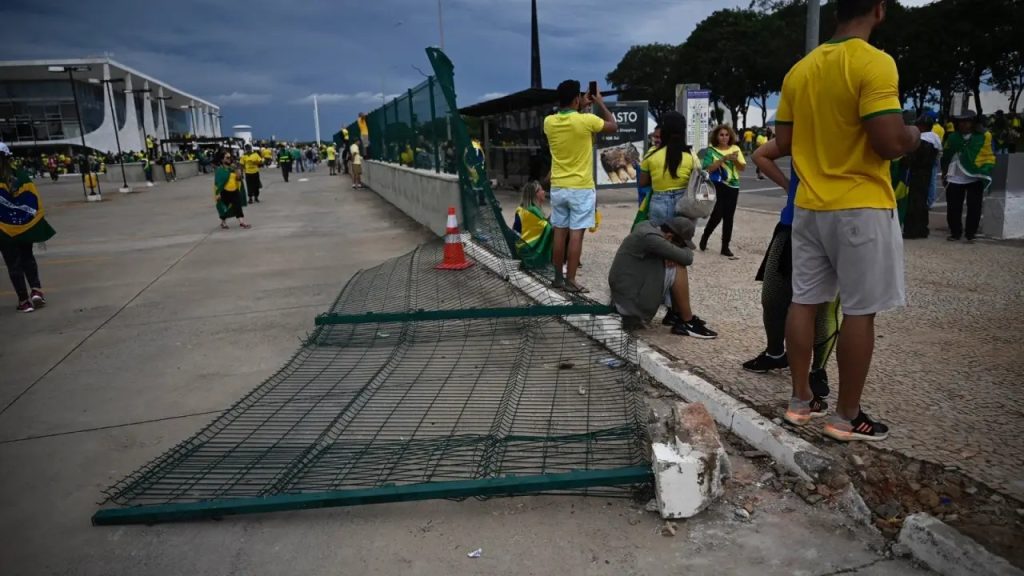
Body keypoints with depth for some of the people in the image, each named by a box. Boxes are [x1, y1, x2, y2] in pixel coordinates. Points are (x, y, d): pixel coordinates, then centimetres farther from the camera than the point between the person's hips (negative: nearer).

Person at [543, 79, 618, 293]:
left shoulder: (549, 122, -1)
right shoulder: (586, 120, -13)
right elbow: (614, 126, 5)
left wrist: (581, 107, 24)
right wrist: (601, 104, 16)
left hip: (558, 187, 5)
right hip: (581, 188, -5)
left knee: (560, 233, 10)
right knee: (576, 234, -2)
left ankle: (558, 277, 16)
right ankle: (570, 280, 0)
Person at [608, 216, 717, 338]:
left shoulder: (648, 226, 5)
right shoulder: (649, 237, -22)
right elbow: (687, 258, -18)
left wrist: (672, 256, -7)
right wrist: (686, 248, 4)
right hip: (630, 302, -10)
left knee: (675, 263, 11)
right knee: (679, 268, -15)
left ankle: (675, 314, 13)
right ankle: (688, 323, -4)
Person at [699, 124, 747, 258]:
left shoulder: (735, 149, 4)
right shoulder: (711, 150, -4)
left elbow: (743, 168, 3)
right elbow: (708, 168, -14)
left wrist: (735, 160, -15)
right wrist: (723, 159, -20)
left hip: (733, 186, 3)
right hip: (717, 186, -3)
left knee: (729, 217, 6)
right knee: (717, 215, -8)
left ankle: (725, 247, 14)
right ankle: (704, 237, 19)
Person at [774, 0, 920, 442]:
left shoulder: (799, 70, 8)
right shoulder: (875, 63, -14)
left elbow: (783, 144, 10)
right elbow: (889, 142, -20)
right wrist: (914, 137, 1)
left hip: (809, 206, 7)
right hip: (862, 206, -7)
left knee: (804, 302, 10)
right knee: (860, 312, 2)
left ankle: (801, 401, 20)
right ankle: (847, 418, 10)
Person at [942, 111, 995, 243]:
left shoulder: (983, 137, 1)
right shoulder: (952, 137, 10)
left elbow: (989, 157, 2)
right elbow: (946, 157, 15)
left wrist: (985, 172, -10)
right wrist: (945, 173, 10)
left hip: (975, 178, -2)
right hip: (955, 178, 2)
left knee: (974, 208, 1)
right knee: (953, 207, 4)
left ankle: (970, 234, 10)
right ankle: (955, 233, 16)